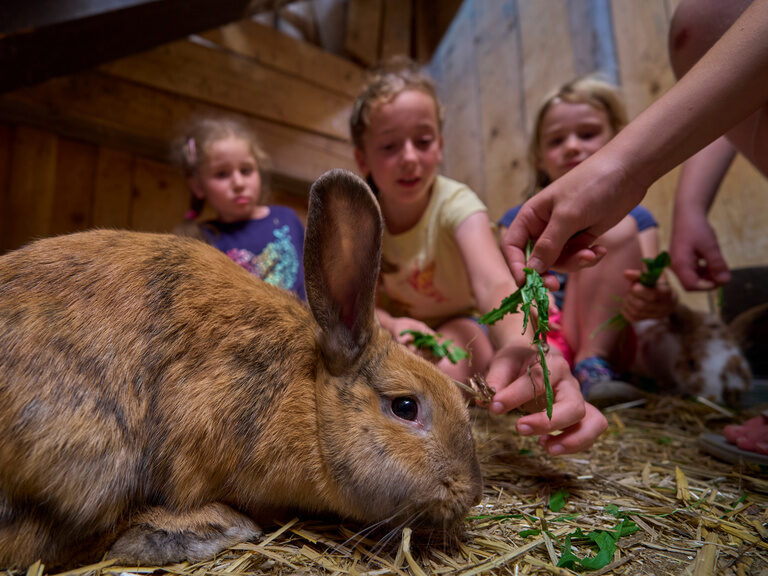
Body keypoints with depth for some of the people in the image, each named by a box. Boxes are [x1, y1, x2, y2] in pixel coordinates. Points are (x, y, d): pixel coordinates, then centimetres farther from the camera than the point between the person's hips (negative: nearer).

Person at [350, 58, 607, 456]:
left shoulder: (455, 204, -27)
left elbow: (494, 284, -45)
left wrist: (519, 347, -68)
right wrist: (391, 324, -36)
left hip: (458, 324, -4)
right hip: (395, 327, 4)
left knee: (446, 369, -35)